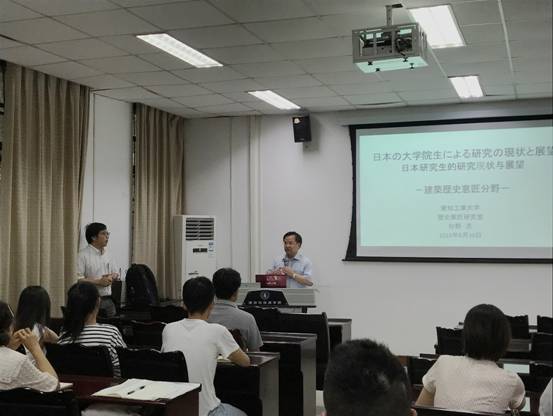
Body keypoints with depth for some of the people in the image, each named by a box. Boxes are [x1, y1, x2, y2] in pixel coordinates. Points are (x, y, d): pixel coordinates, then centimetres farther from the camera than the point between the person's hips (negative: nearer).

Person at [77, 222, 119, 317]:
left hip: (108, 300, 6)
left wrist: (111, 277, -2)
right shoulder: (83, 255, -7)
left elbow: (115, 273, 21)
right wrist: (99, 282, -18)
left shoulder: (107, 254, 14)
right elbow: (78, 279, -15)